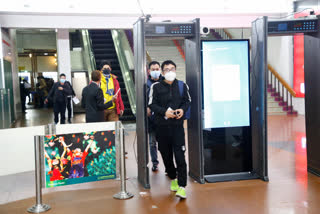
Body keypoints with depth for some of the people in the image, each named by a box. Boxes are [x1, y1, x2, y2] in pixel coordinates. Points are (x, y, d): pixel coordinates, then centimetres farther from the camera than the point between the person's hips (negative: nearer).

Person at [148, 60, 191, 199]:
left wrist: (183, 109, -8)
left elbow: (187, 101, 13)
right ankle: (173, 179, 33)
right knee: (166, 155, 12)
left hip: (178, 125, 0)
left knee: (180, 156, -8)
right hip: (162, 126, 1)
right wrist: (164, 111, -15)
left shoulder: (182, 85, 5)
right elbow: (152, 104, 0)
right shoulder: (156, 87, 0)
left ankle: (181, 186, -3)